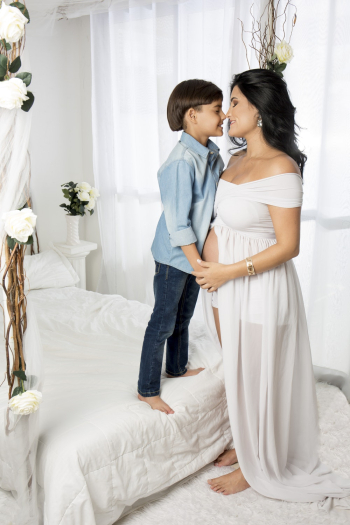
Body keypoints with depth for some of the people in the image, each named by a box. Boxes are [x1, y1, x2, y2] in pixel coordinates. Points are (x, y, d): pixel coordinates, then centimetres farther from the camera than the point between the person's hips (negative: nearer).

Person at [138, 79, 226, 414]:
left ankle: (178, 368, 45)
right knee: (163, 322, 4)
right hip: (174, 257, -8)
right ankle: (147, 390, 20)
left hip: (197, 252, 8)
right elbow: (177, 224, -24)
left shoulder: (212, 154, 2)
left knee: (183, 317, 23)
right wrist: (200, 266, -20)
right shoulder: (181, 162, -25)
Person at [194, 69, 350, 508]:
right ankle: (243, 444, 43)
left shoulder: (281, 168, -20)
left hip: (257, 288, -8)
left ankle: (255, 467, 31)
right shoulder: (237, 160, 6)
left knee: (254, 377, 9)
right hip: (222, 283, 8)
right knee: (235, 370, 21)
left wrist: (228, 271, -20)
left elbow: (287, 246, -21)